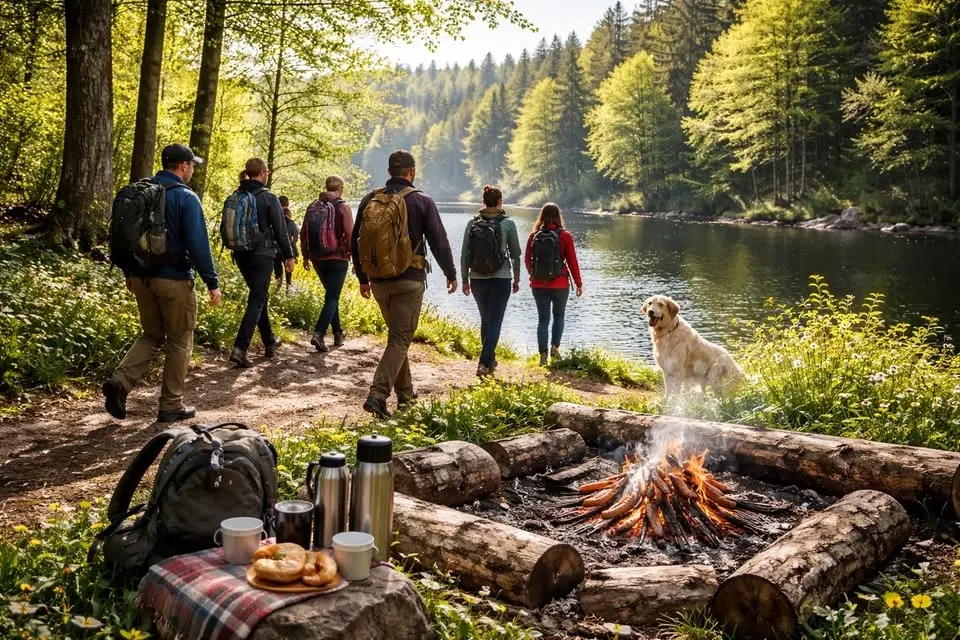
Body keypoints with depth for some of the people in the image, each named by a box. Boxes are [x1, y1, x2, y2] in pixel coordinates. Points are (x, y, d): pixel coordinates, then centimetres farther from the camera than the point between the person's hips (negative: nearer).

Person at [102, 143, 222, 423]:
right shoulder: (186, 197, -12)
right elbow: (198, 244, -17)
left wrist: (129, 273, 23)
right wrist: (212, 282, -12)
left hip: (141, 277, 6)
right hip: (173, 280, -6)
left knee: (151, 336, 19)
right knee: (179, 342, 7)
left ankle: (120, 381, -2)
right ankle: (171, 405, 12)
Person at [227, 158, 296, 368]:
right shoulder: (268, 198, -11)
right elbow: (280, 230, -9)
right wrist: (288, 256, 0)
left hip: (241, 254, 6)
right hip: (262, 254, -6)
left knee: (260, 296, 21)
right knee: (257, 300, -4)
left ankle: (270, 342, 31)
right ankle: (240, 349, -15)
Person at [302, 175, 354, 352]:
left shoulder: (313, 206, 7)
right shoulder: (343, 207, -7)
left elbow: (303, 233, 9)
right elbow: (349, 235, -12)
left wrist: (306, 256, 17)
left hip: (318, 259, 5)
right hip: (337, 258, -5)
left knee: (332, 295, 20)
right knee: (332, 298, -3)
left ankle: (338, 333, 25)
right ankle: (318, 334, -19)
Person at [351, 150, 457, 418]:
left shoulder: (370, 201, 5)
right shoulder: (421, 202, -7)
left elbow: (355, 243, 11)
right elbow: (439, 242, -5)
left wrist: (363, 279, 22)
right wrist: (451, 274, 10)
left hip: (379, 282, 5)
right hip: (409, 281, -5)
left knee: (396, 334, 20)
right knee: (400, 339, -3)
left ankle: (405, 393, 28)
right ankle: (378, 395, -16)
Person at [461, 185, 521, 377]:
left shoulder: (472, 223, 0)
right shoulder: (507, 224, -6)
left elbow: (464, 255, 1)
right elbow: (515, 254, -1)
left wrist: (465, 279, 11)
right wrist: (516, 279, 11)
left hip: (477, 280, 3)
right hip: (500, 279, -3)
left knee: (486, 320, 20)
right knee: (495, 321, 1)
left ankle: (489, 359, 31)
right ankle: (484, 363, -10)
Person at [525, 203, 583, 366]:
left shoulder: (534, 236, -2)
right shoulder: (565, 236, -9)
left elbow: (527, 260, 7)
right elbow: (572, 262, -7)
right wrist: (579, 283, 4)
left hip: (538, 285, 2)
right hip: (560, 284, -2)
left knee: (543, 319, 10)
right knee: (559, 315, 19)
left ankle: (543, 354, 5)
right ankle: (555, 346, 3)